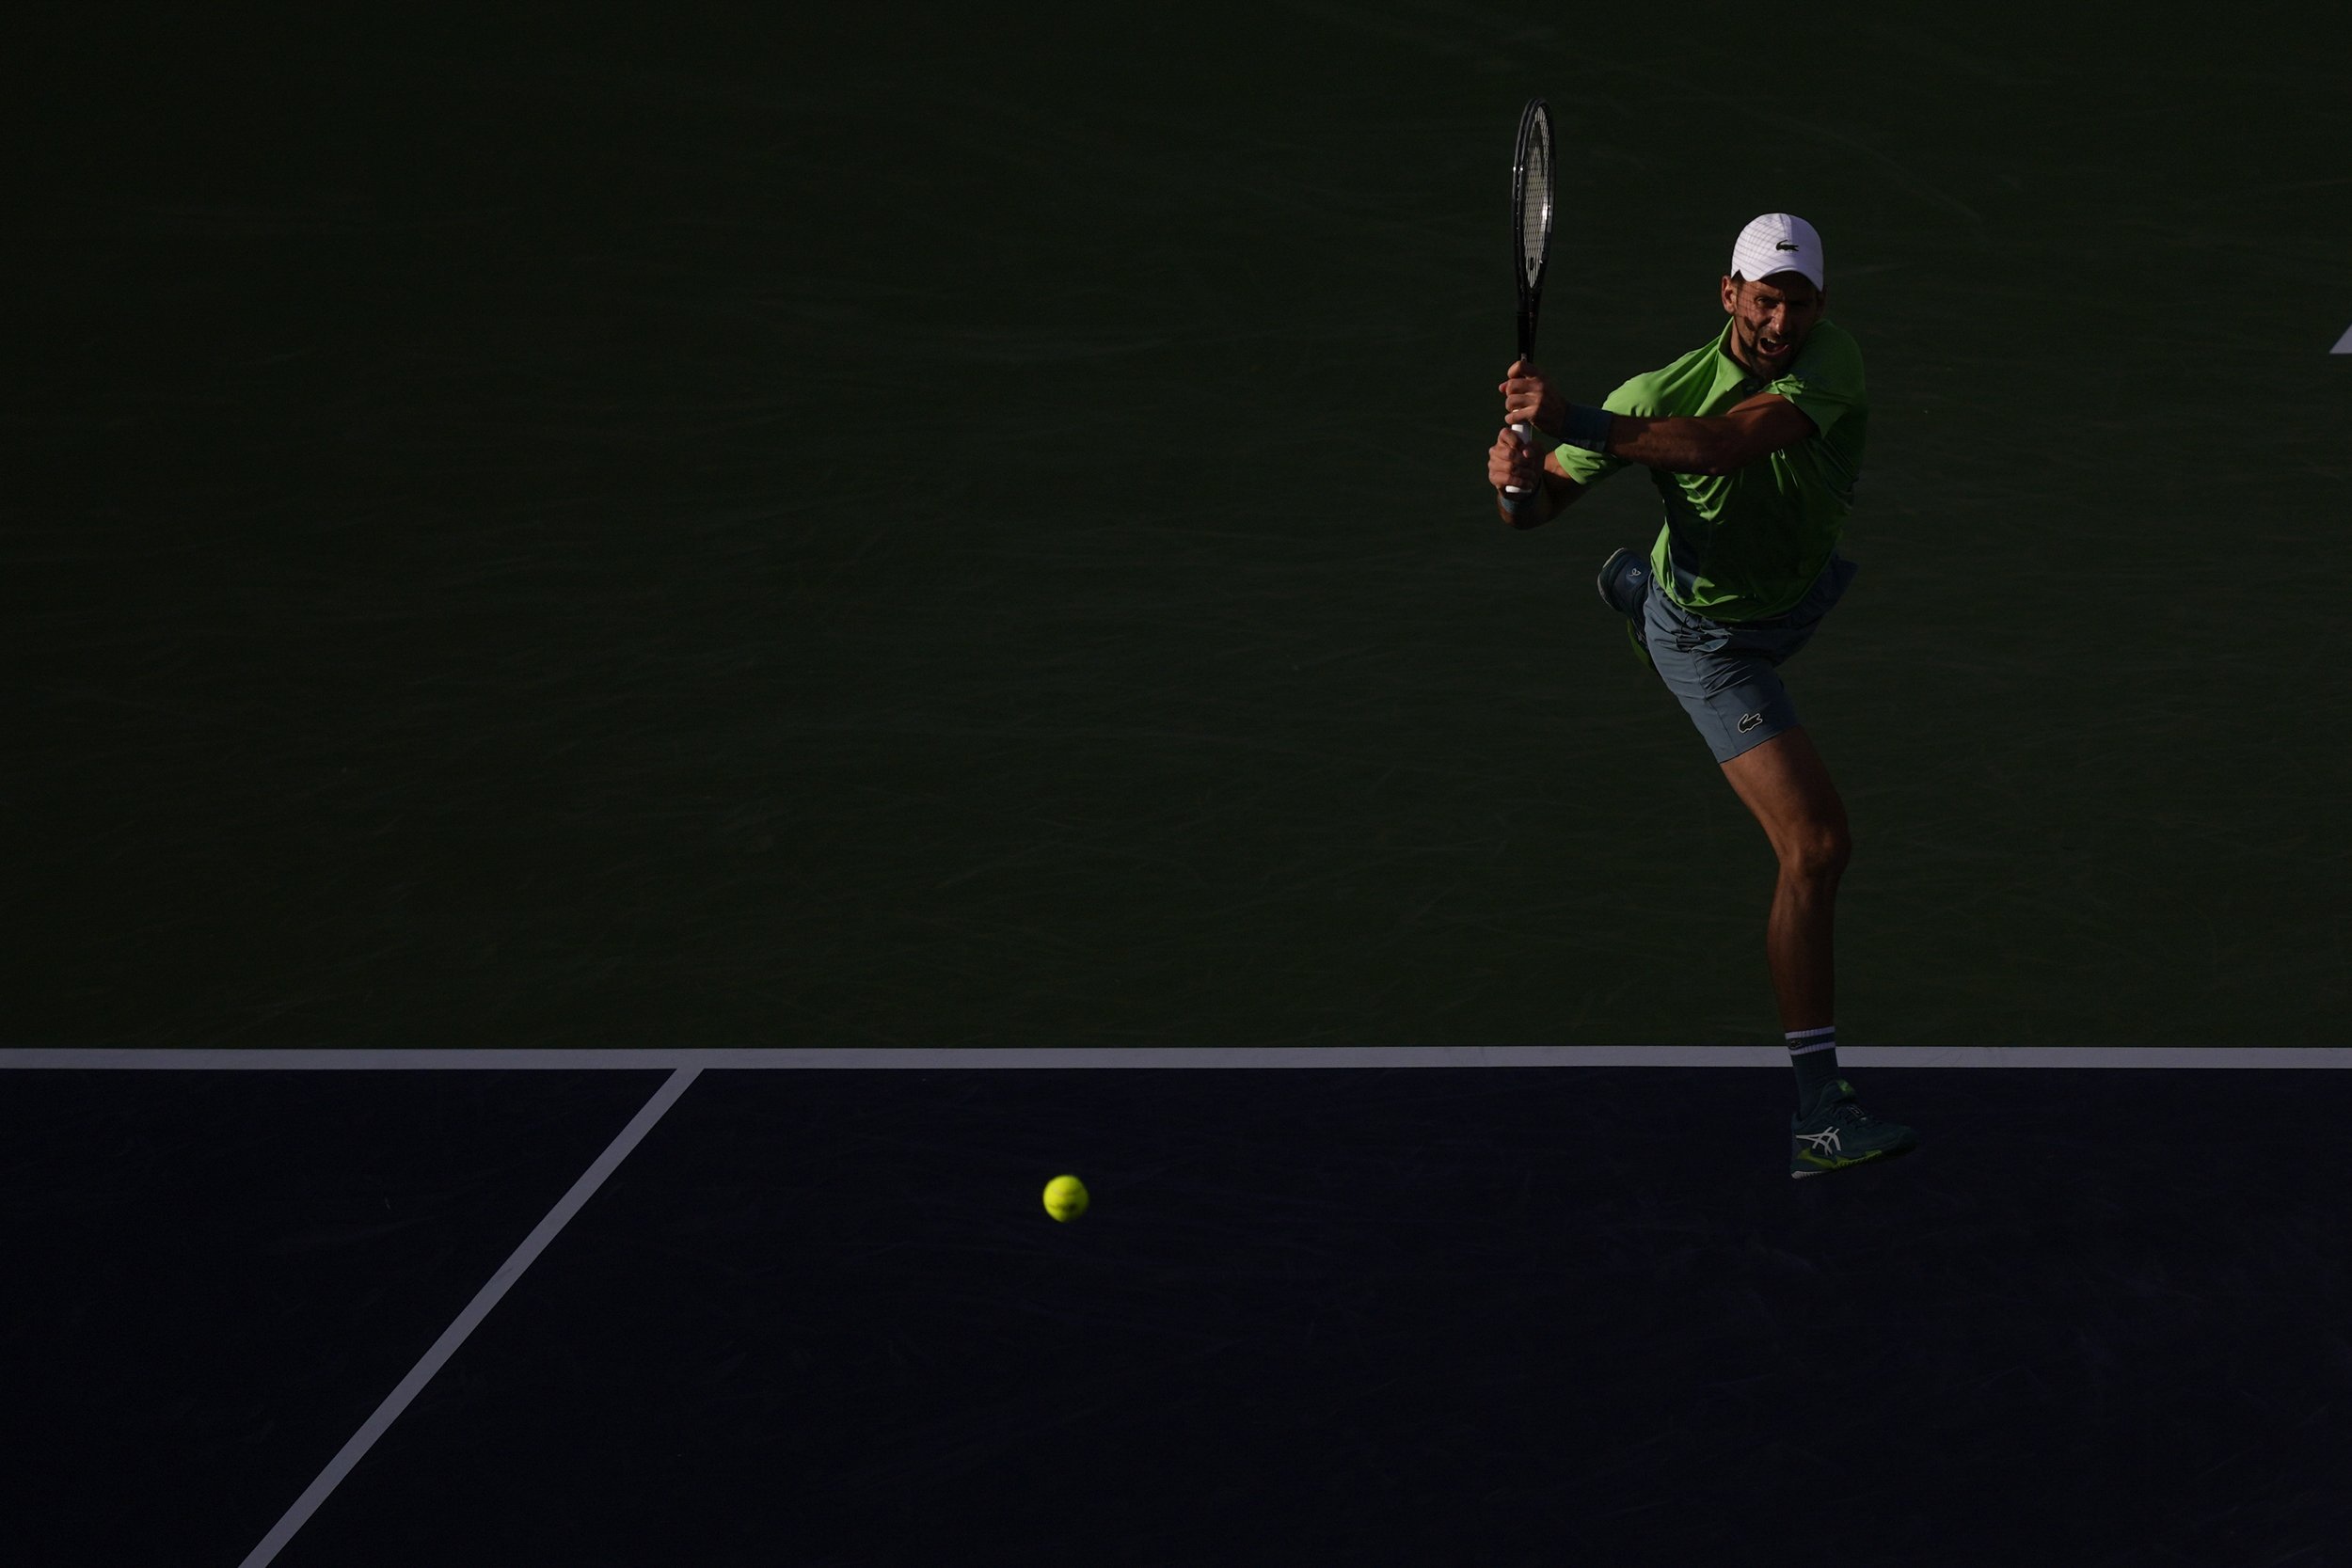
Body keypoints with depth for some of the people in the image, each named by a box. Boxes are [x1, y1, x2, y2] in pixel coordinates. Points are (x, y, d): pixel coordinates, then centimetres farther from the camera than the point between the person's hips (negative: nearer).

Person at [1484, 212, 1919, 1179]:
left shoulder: (1830, 361, -28)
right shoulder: (1659, 394, -30)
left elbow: (1734, 441, -47)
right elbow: (1542, 504, -20)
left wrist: (1577, 423, -52)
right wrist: (1518, 482, -44)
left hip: (1804, 592, 5)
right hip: (1711, 639, -5)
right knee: (1816, 844, -18)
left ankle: (1635, 587, 71)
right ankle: (1818, 1114, -19)